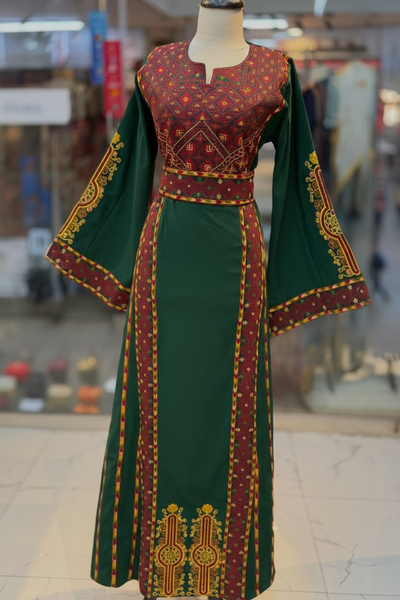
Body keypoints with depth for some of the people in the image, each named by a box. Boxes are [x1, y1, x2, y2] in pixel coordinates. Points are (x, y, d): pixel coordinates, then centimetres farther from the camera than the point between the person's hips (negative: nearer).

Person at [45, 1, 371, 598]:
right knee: (162, 395, 9)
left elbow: (298, 172, 5)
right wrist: (84, 237, 15)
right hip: (166, 248, 2)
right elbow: (130, 157, 13)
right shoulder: (158, 65, 6)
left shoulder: (275, 71, 2)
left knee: (228, 398, 7)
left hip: (234, 254, -1)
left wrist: (326, 266, 6)